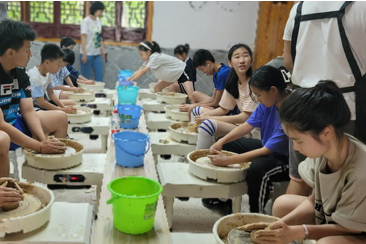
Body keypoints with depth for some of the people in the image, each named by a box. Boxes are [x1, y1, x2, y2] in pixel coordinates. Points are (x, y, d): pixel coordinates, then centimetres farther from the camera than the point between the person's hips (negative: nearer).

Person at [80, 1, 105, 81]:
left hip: (97, 54, 7)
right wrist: (84, 54, -16)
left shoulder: (98, 20, 7)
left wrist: (103, 50, 11)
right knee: (86, 77, 2)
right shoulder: (86, 21, -12)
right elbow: (83, 38, -13)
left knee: (99, 75, 8)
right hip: (88, 54, -6)